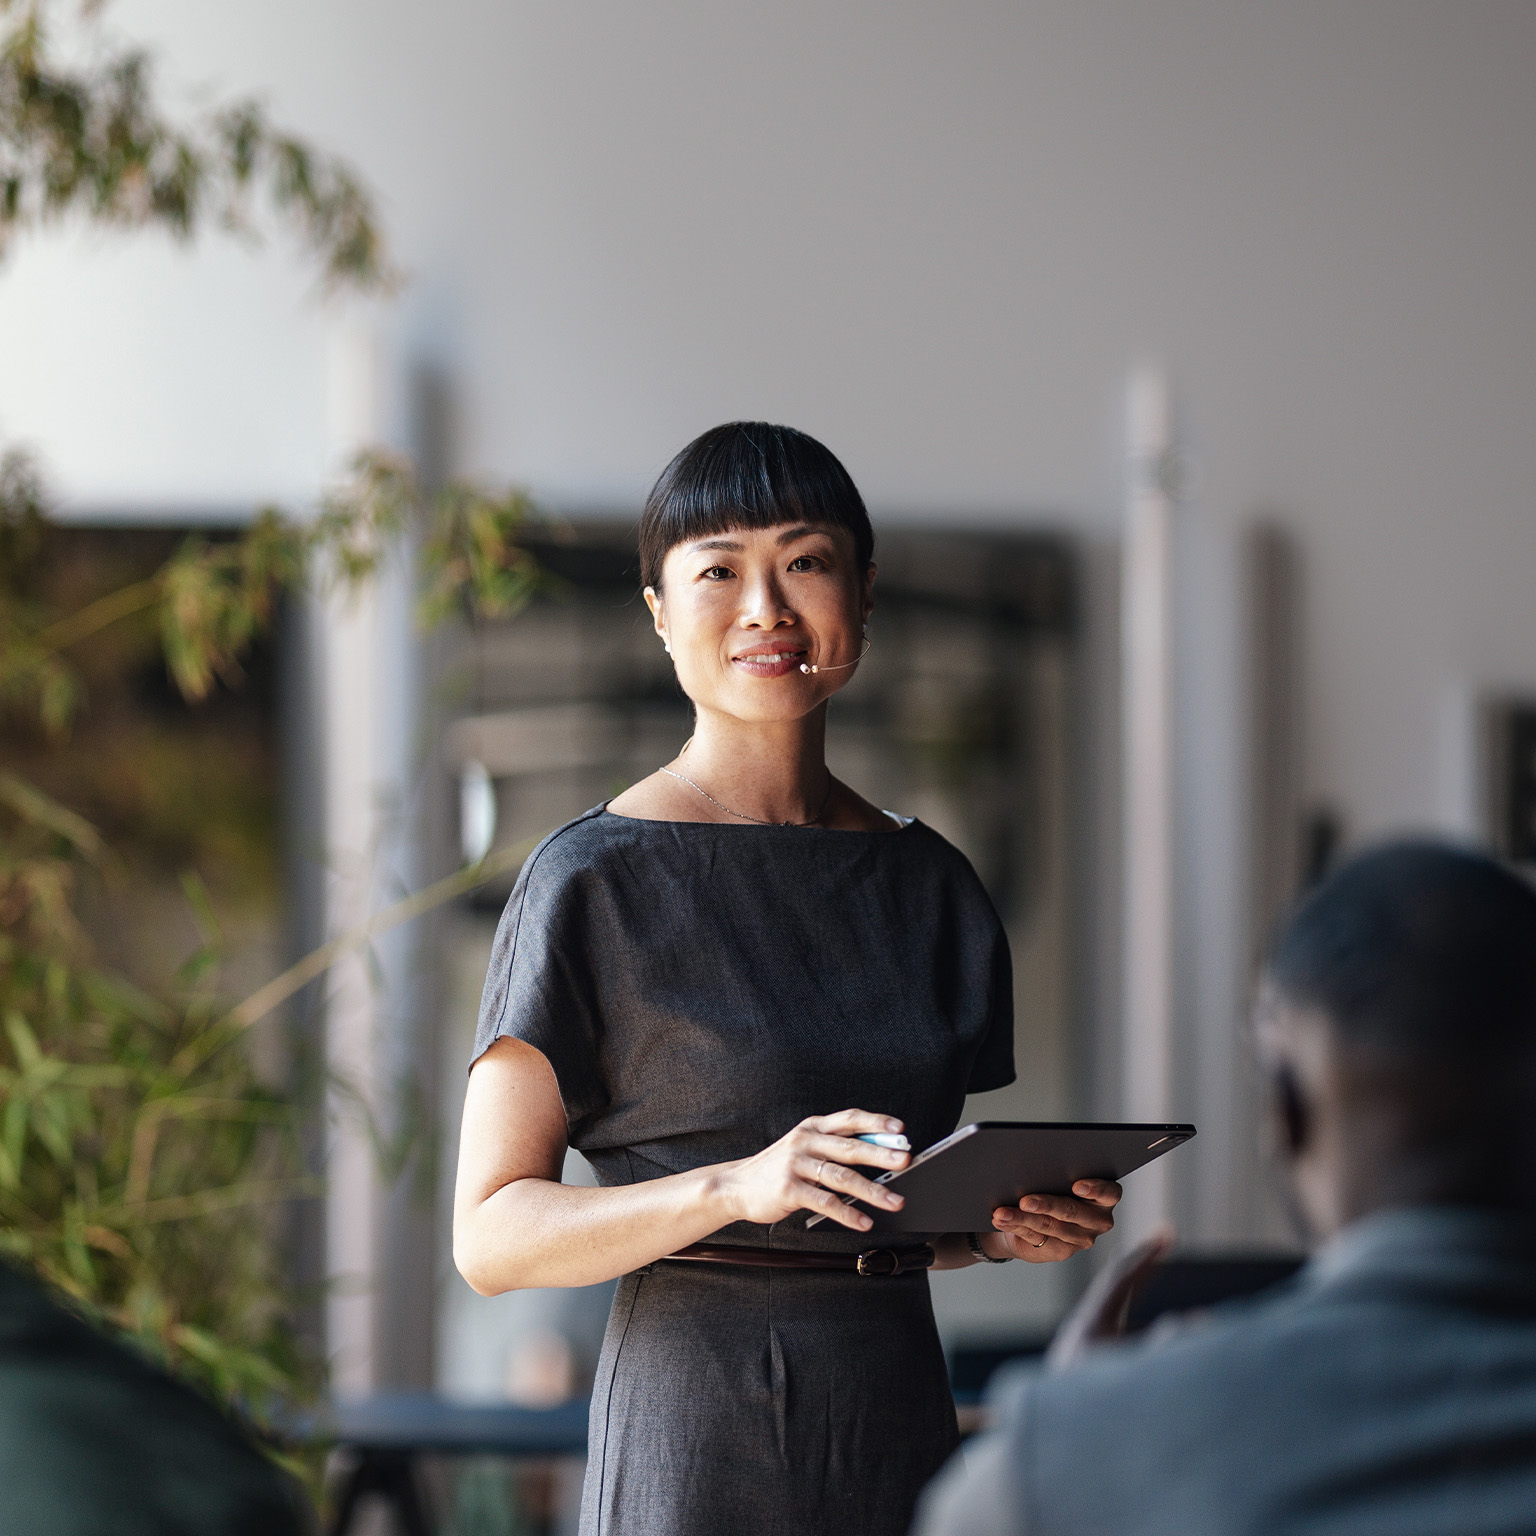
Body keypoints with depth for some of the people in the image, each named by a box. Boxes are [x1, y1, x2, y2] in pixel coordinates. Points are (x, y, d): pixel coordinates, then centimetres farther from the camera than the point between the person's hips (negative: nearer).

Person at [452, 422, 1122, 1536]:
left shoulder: (929, 886, 11)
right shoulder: (596, 881, -6)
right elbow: (491, 1235, -9)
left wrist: (1008, 1229, 0)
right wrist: (739, 1185, -22)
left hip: (902, 1422, 5)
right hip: (698, 1437, -5)